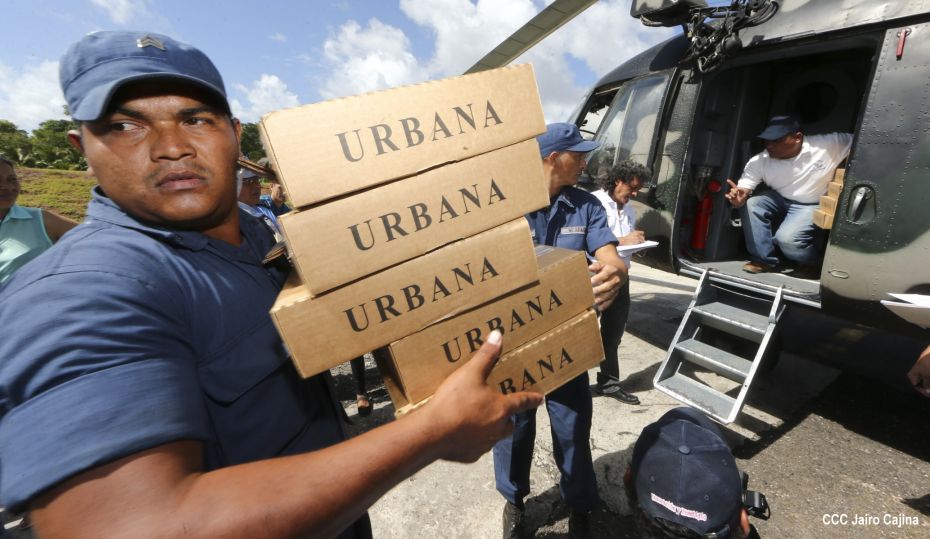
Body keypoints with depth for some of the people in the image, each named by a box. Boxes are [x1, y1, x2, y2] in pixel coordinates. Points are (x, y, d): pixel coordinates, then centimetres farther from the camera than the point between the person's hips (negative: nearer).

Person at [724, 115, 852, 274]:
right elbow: (744, 187, -20)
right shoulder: (759, 162, -19)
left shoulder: (826, 146, -23)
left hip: (810, 206, -3)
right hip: (777, 198, 3)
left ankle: (813, 262, 10)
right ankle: (764, 260, -11)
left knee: (787, 238, -28)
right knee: (751, 205, -27)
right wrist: (739, 196, -45)